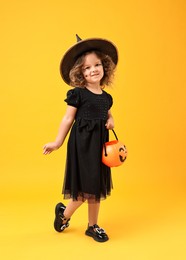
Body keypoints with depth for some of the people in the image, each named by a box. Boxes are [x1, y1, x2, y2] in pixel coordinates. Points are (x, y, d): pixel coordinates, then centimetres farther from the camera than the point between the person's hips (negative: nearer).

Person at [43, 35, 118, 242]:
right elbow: (68, 119, -4)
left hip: (99, 143, 6)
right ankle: (64, 212, 26)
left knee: (96, 186, 13)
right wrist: (58, 142, -1)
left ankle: (93, 226, 29)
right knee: (85, 187, -3)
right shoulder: (77, 93, -8)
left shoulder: (106, 97, 8)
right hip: (81, 143, -6)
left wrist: (111, 122, 1)